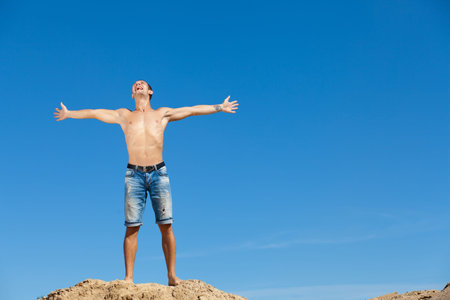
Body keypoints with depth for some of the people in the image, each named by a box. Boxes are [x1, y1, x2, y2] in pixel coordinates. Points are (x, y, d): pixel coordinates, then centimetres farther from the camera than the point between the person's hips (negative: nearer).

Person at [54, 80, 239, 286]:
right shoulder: (124, 115, 17)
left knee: (166, 226, -3)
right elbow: (94, 113, 22)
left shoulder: (162, 114, 15)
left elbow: (191, 110, 15)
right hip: (134, 174, 0)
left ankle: (172, 275, 2)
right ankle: (128, 277, 2)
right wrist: (69, 114, 25)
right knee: (131, 227, -3)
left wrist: (219, 107, 14)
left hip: (159, 173, 0)